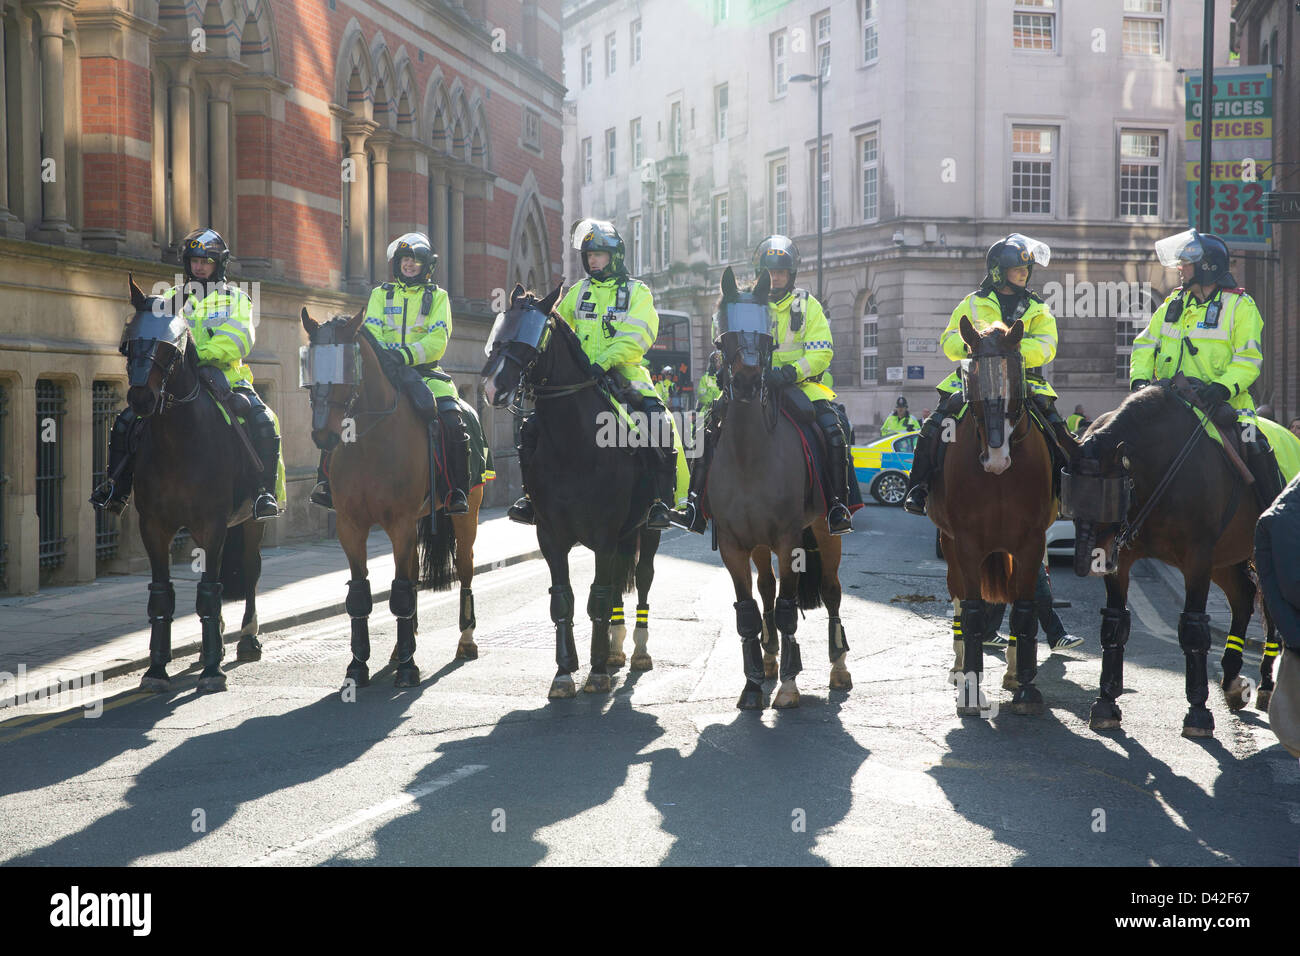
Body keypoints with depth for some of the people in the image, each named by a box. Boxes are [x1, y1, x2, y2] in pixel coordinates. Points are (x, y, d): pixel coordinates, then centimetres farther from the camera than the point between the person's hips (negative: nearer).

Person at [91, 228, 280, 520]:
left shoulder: (236, 298, 9)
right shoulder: (173, 297, 18)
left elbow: (239, 340, -8)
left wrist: (201, 353, -24)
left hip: (226, 380, -2)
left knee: (263, 423, -29)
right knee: (126, 421, -11)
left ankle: (265, 492, -22)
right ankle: (117, 488, 2)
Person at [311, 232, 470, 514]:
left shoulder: (438, 297, 10)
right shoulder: (380, 294, 17)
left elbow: (438, 341, -4)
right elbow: (370, 333, 4)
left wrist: (405, 355, -22)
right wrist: (382, 355, -20)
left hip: (425, 372, -2)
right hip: (384, 373, 2)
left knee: (452, 420, -26)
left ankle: (458, 493, -18)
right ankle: (329, 483, -11)